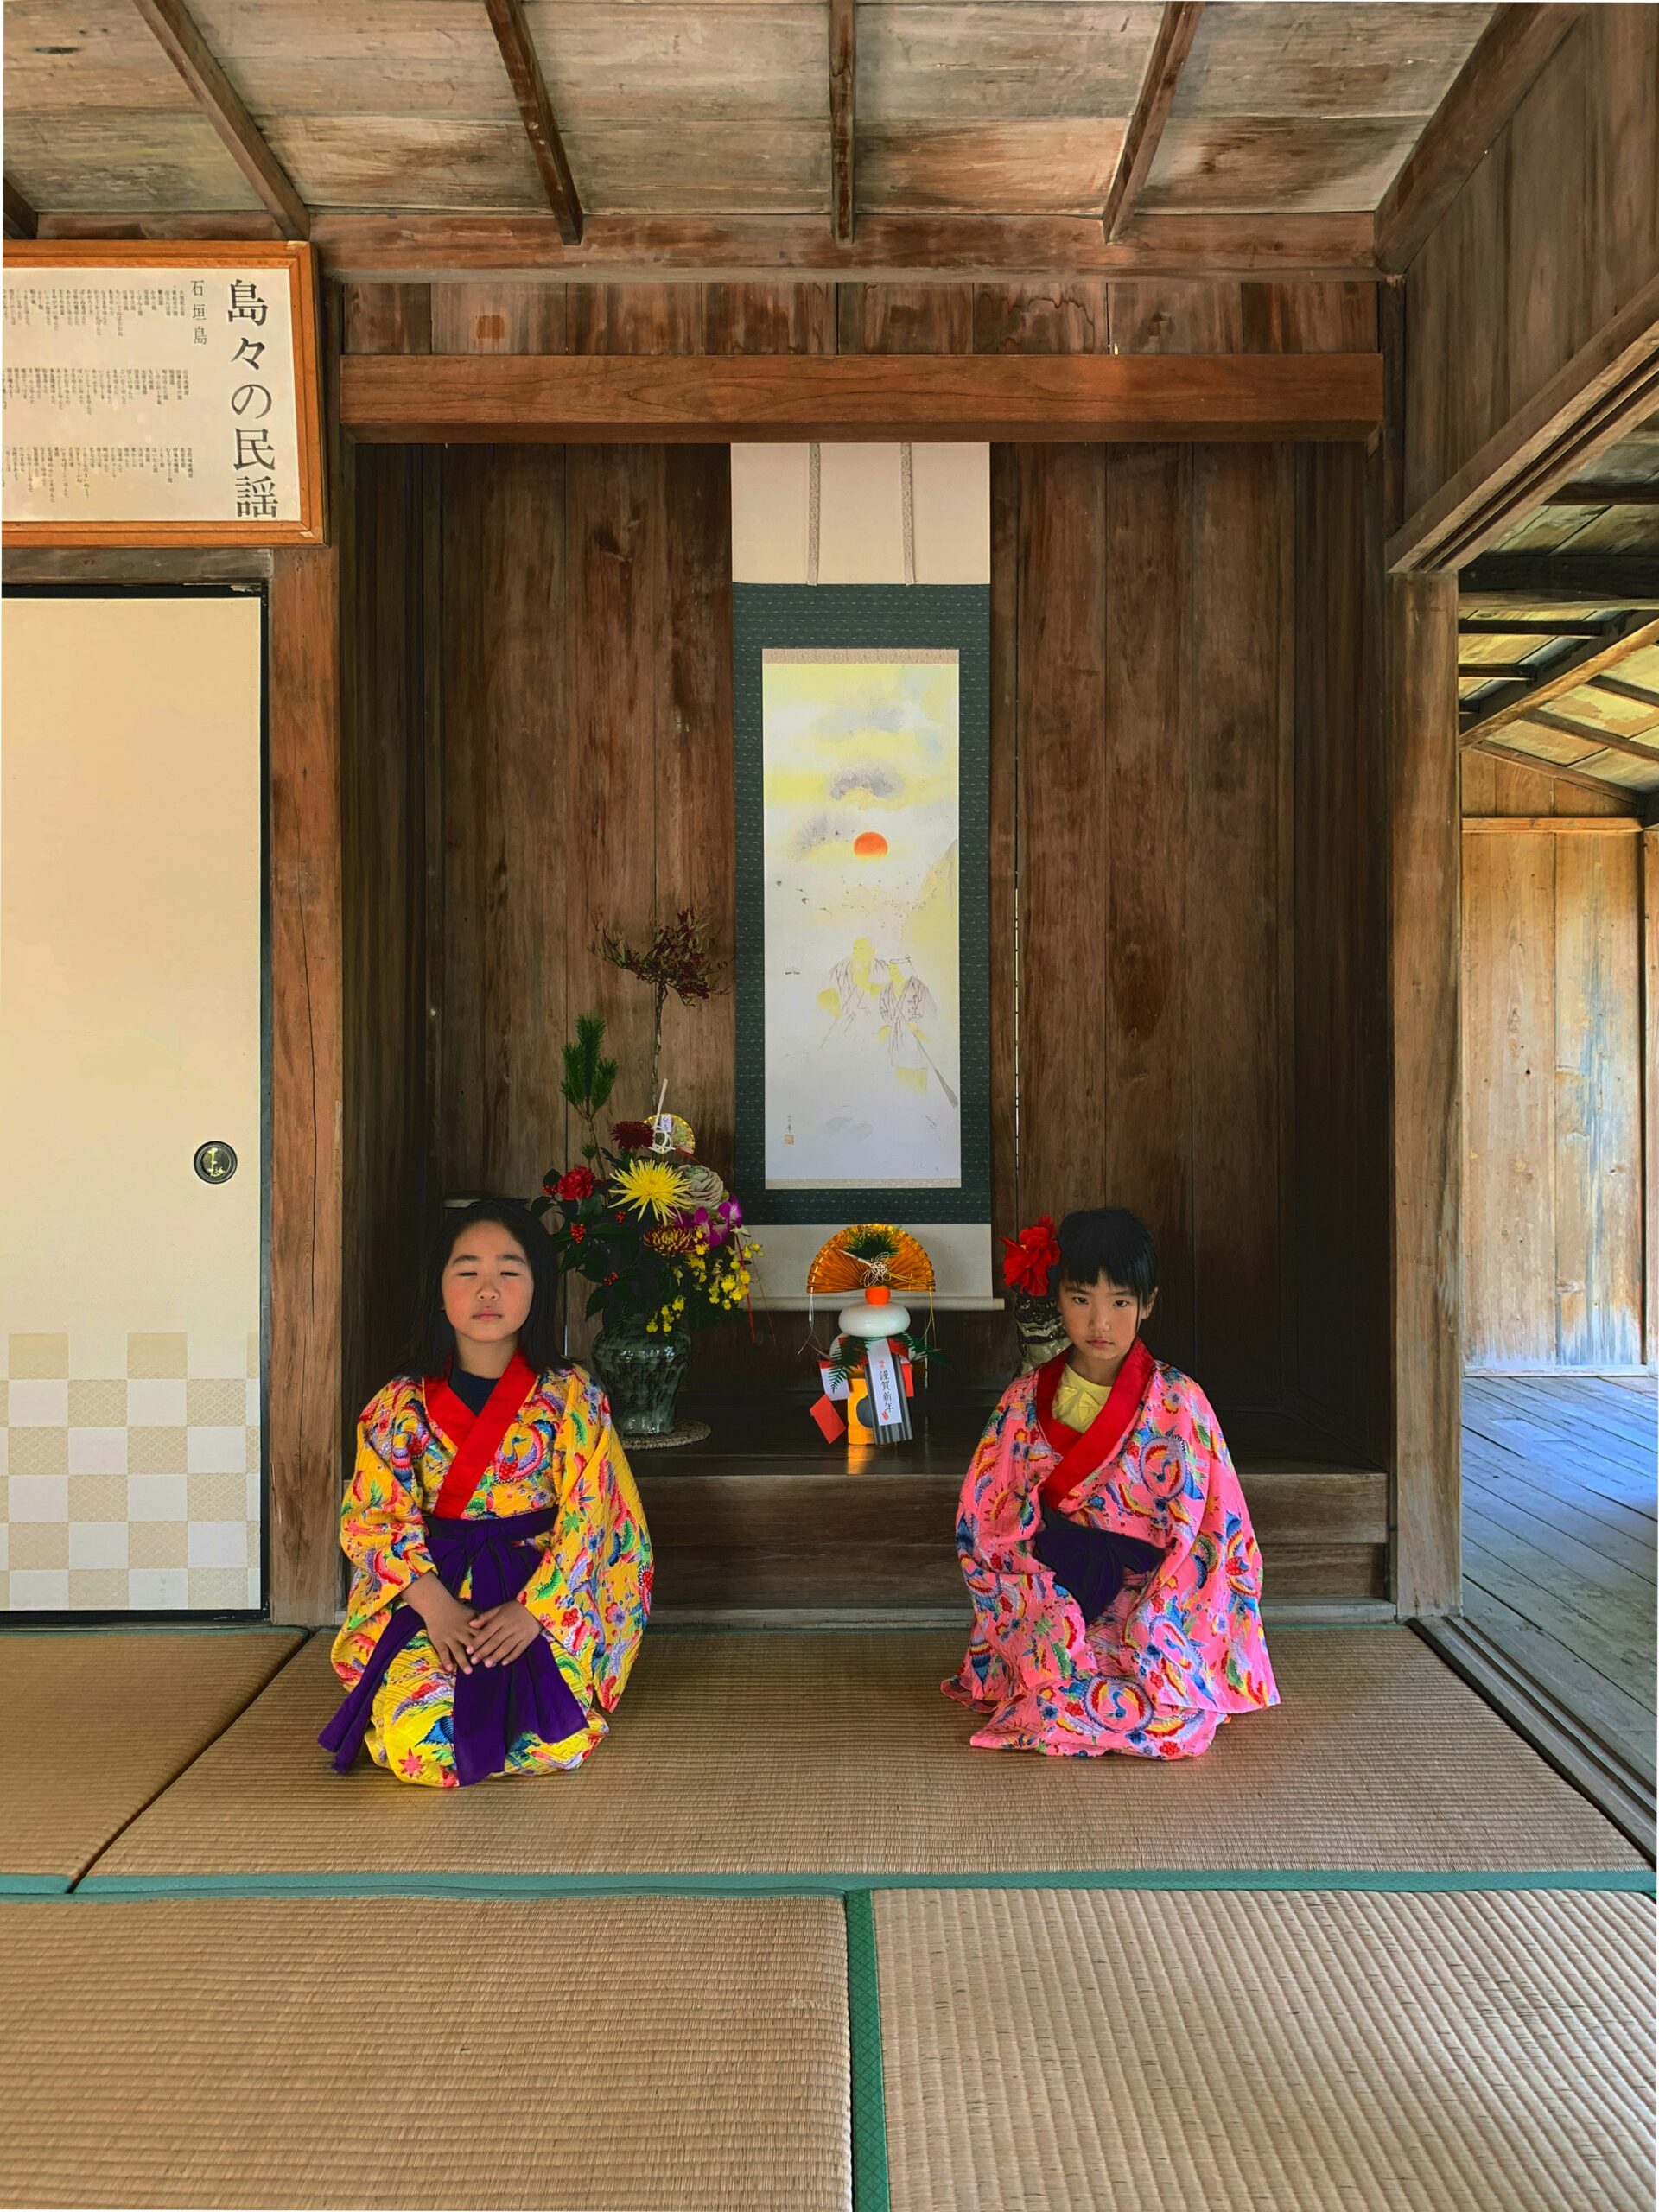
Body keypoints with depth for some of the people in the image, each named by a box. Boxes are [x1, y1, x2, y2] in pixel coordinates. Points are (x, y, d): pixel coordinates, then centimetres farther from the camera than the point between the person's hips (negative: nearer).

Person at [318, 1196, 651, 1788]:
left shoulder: (572, 1399, 0)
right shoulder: (399, 1406, 3)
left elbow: (586, 1519, -5)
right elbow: (374, 1518, -3)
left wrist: (532, 1609, -18)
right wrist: (437, 1607, -17)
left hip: (546, 1599, -1)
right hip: (429, 1595, 1)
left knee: (550, 1743, -23)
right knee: (417, 1738, -23)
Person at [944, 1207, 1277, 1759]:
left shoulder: (1177, 1402, -3)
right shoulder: (1026, 1401, 2)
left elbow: (1197, 1533, -6)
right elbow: (984, 1526, 1)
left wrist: (1142, 1631, -17)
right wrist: (1052, 1614, -13)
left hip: (1149, 1590, 0)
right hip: (1048, 1585, 1)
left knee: (1174, 1710, -27)